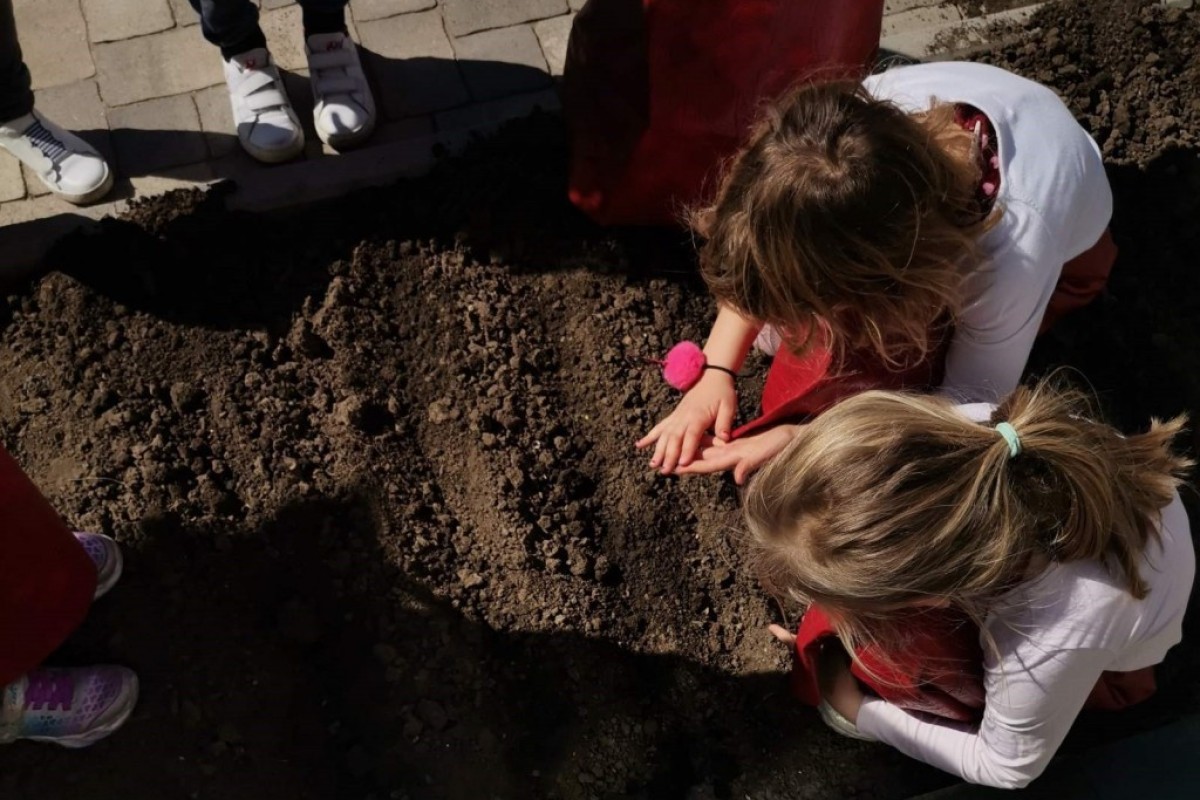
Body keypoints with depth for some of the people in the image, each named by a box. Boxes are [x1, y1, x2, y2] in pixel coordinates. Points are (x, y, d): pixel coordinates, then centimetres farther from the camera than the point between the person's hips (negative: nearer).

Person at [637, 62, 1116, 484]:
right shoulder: (860, 119, -39)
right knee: (785, 321, -10)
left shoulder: (1013, 256, -47)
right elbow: (764, 258, -21)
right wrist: (718, 371, -28)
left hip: (1060, 251, -3)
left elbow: (972, 401, -30)